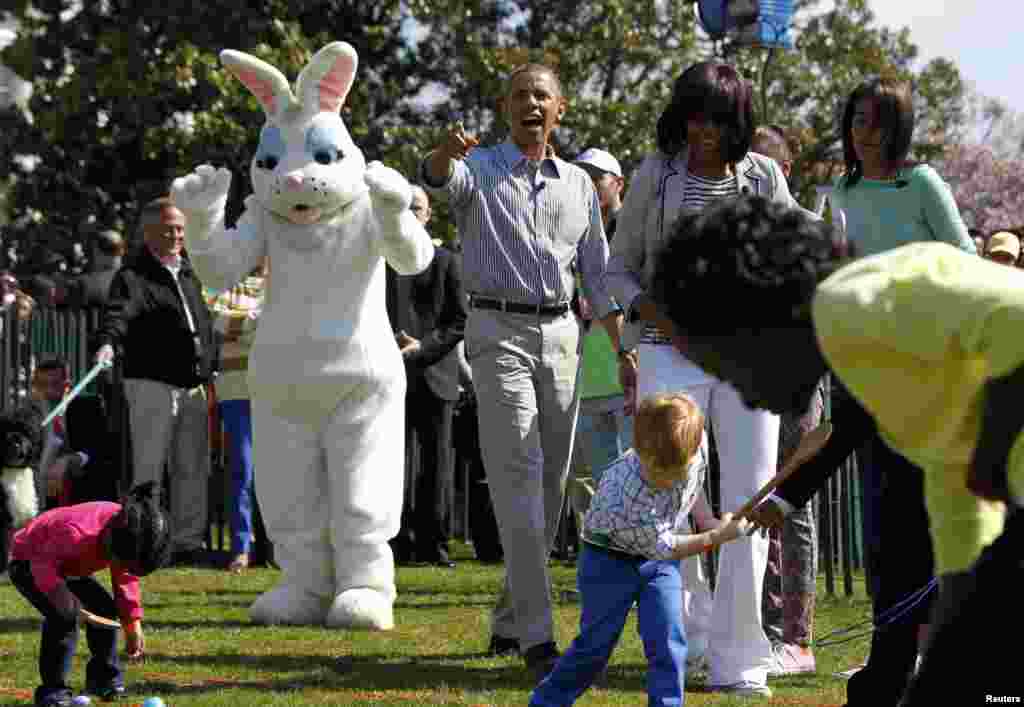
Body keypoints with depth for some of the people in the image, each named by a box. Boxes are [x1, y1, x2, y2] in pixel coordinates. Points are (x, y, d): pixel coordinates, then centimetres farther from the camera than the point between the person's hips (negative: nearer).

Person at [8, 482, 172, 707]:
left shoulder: (127, 532, -17)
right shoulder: (77, 533, -42)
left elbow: (126, 579, -4)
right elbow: (42, 562, -32)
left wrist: (133, 626, -8)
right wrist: (58, 591, -48)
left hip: (69, 567, 8)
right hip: (28, 564, -8)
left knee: (105, 608, -3)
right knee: (64, 614, -28)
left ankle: (105, 678, 17)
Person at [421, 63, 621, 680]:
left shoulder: (579, 184, 15)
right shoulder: (479, 168, 1)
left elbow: (598, 275, 18)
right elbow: (438, 179, -24)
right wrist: (448, 150, -48)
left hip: (561, 334, 5)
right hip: (498, 332, -5)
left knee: (551, 484, 8)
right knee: (518, 478, -14)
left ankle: (510, 621, 21)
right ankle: (537, 635, -20)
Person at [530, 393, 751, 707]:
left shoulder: (697, 445, -21)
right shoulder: (623, 496, -37)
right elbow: (661, 546, -24)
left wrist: (709, 520, -3)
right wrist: (717, 537, -22)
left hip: (657, 560, 4)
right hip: (609, 559, -4)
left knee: (668, 640, -10)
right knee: (595, 644, 2)